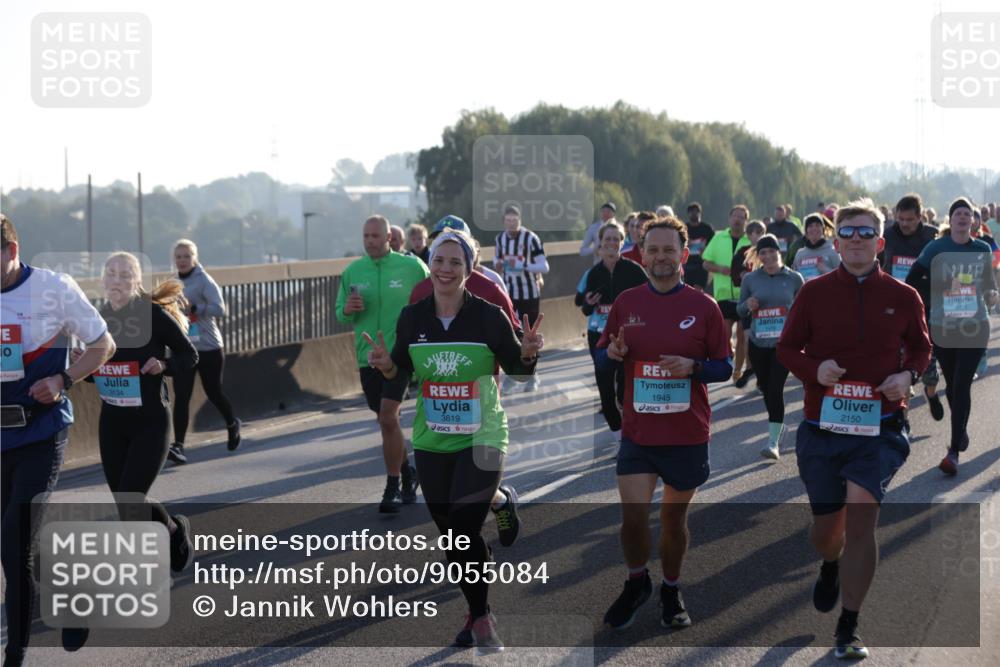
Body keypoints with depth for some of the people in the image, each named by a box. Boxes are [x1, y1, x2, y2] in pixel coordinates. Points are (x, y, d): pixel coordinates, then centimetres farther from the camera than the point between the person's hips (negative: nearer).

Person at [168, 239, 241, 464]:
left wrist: (193, 307, -32)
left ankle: (232, 425, 40)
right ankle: (178, 446, -14)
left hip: (208, 347, -5)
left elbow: (219, 309, -23)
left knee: (213, 391, 11)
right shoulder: (177, 282, 9)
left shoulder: (204, 281, -12)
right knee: (181, 397, -7)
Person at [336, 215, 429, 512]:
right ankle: (407, 472, 36)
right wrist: (347, 311, -11)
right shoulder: (352, 272, 4)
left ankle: (393, 488, -8)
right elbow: (341, 312, 11)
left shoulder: (411, 267, -5)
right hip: (367, 355, 4)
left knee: (388, 417, -16)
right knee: (387, 421, 14)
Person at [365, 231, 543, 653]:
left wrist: (528, 353, -22)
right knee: (450, 533, 11)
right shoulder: (412, 318, -1)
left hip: (481, 438, -4)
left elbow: (516, 370, -1)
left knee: (464, 530, -13)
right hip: (431, 441, 4)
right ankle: (478, 613, 30)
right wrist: (387, 366, -13)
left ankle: (480, 618, 5)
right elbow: (401, 375, 9)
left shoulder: (489, 316, -9)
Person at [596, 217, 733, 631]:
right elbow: (602, 356, 10)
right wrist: (612, 353, -14)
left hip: (688, 436, -1)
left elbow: (725, 366, 0)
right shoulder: (625, 303, 2)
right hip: (637, 433, 1)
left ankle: (671, 591, 32)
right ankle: (636, 584, 18)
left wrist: (693, 366, -20)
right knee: (633, 516, -9)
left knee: (674, 518, 11)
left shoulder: (703, 307, -3)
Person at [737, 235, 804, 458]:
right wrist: (748, 306, -13)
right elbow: (740, 310, 9)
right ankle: (778, 426, 39)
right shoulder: (750, 279, 1)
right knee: (766, 388, 13)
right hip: (758, 343, 3)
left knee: (775, 388, -13)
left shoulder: (794, 278, -2)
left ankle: (774, 442, -12)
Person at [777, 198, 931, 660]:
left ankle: (848, 630, -8)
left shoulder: (903, 297, 2)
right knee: (826, 528, 9)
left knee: (861, 515, -18)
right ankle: (831, 567, 50)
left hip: (880, 427, -1)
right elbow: (786, 348, 8)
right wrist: (814, 368, -13)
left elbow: (921, 347, 17)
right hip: (822, 427, 1)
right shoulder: (814, 293, 1)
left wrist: (909, 375, -4)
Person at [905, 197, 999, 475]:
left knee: (962, 385, -11)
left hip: (974, 326, -1)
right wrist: (938, 293, -12)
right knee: (952, 384, 12)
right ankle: (961, 430, 38)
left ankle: (954, 451, -13)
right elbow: (913, 280, -2)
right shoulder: (936, 248, -1)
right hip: (942, 325, 1)